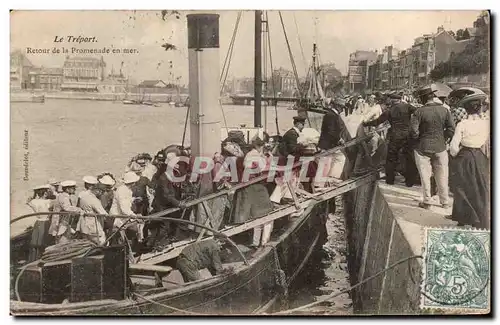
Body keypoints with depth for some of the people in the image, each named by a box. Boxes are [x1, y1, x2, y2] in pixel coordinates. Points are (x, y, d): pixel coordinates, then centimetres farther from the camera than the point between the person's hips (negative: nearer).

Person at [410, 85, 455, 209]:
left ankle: (427, 202, 14)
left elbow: (413, 131, -17)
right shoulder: (444, 110, -2)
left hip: (423, 148, -3)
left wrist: (419, 139, 2)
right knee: (442, 176, 13)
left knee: (425, 176, 8)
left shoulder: (419, 111, -13)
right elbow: (451, 129, -3)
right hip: (440, 148, 3)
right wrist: (443, 138, 10)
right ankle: (445, 202, 23)